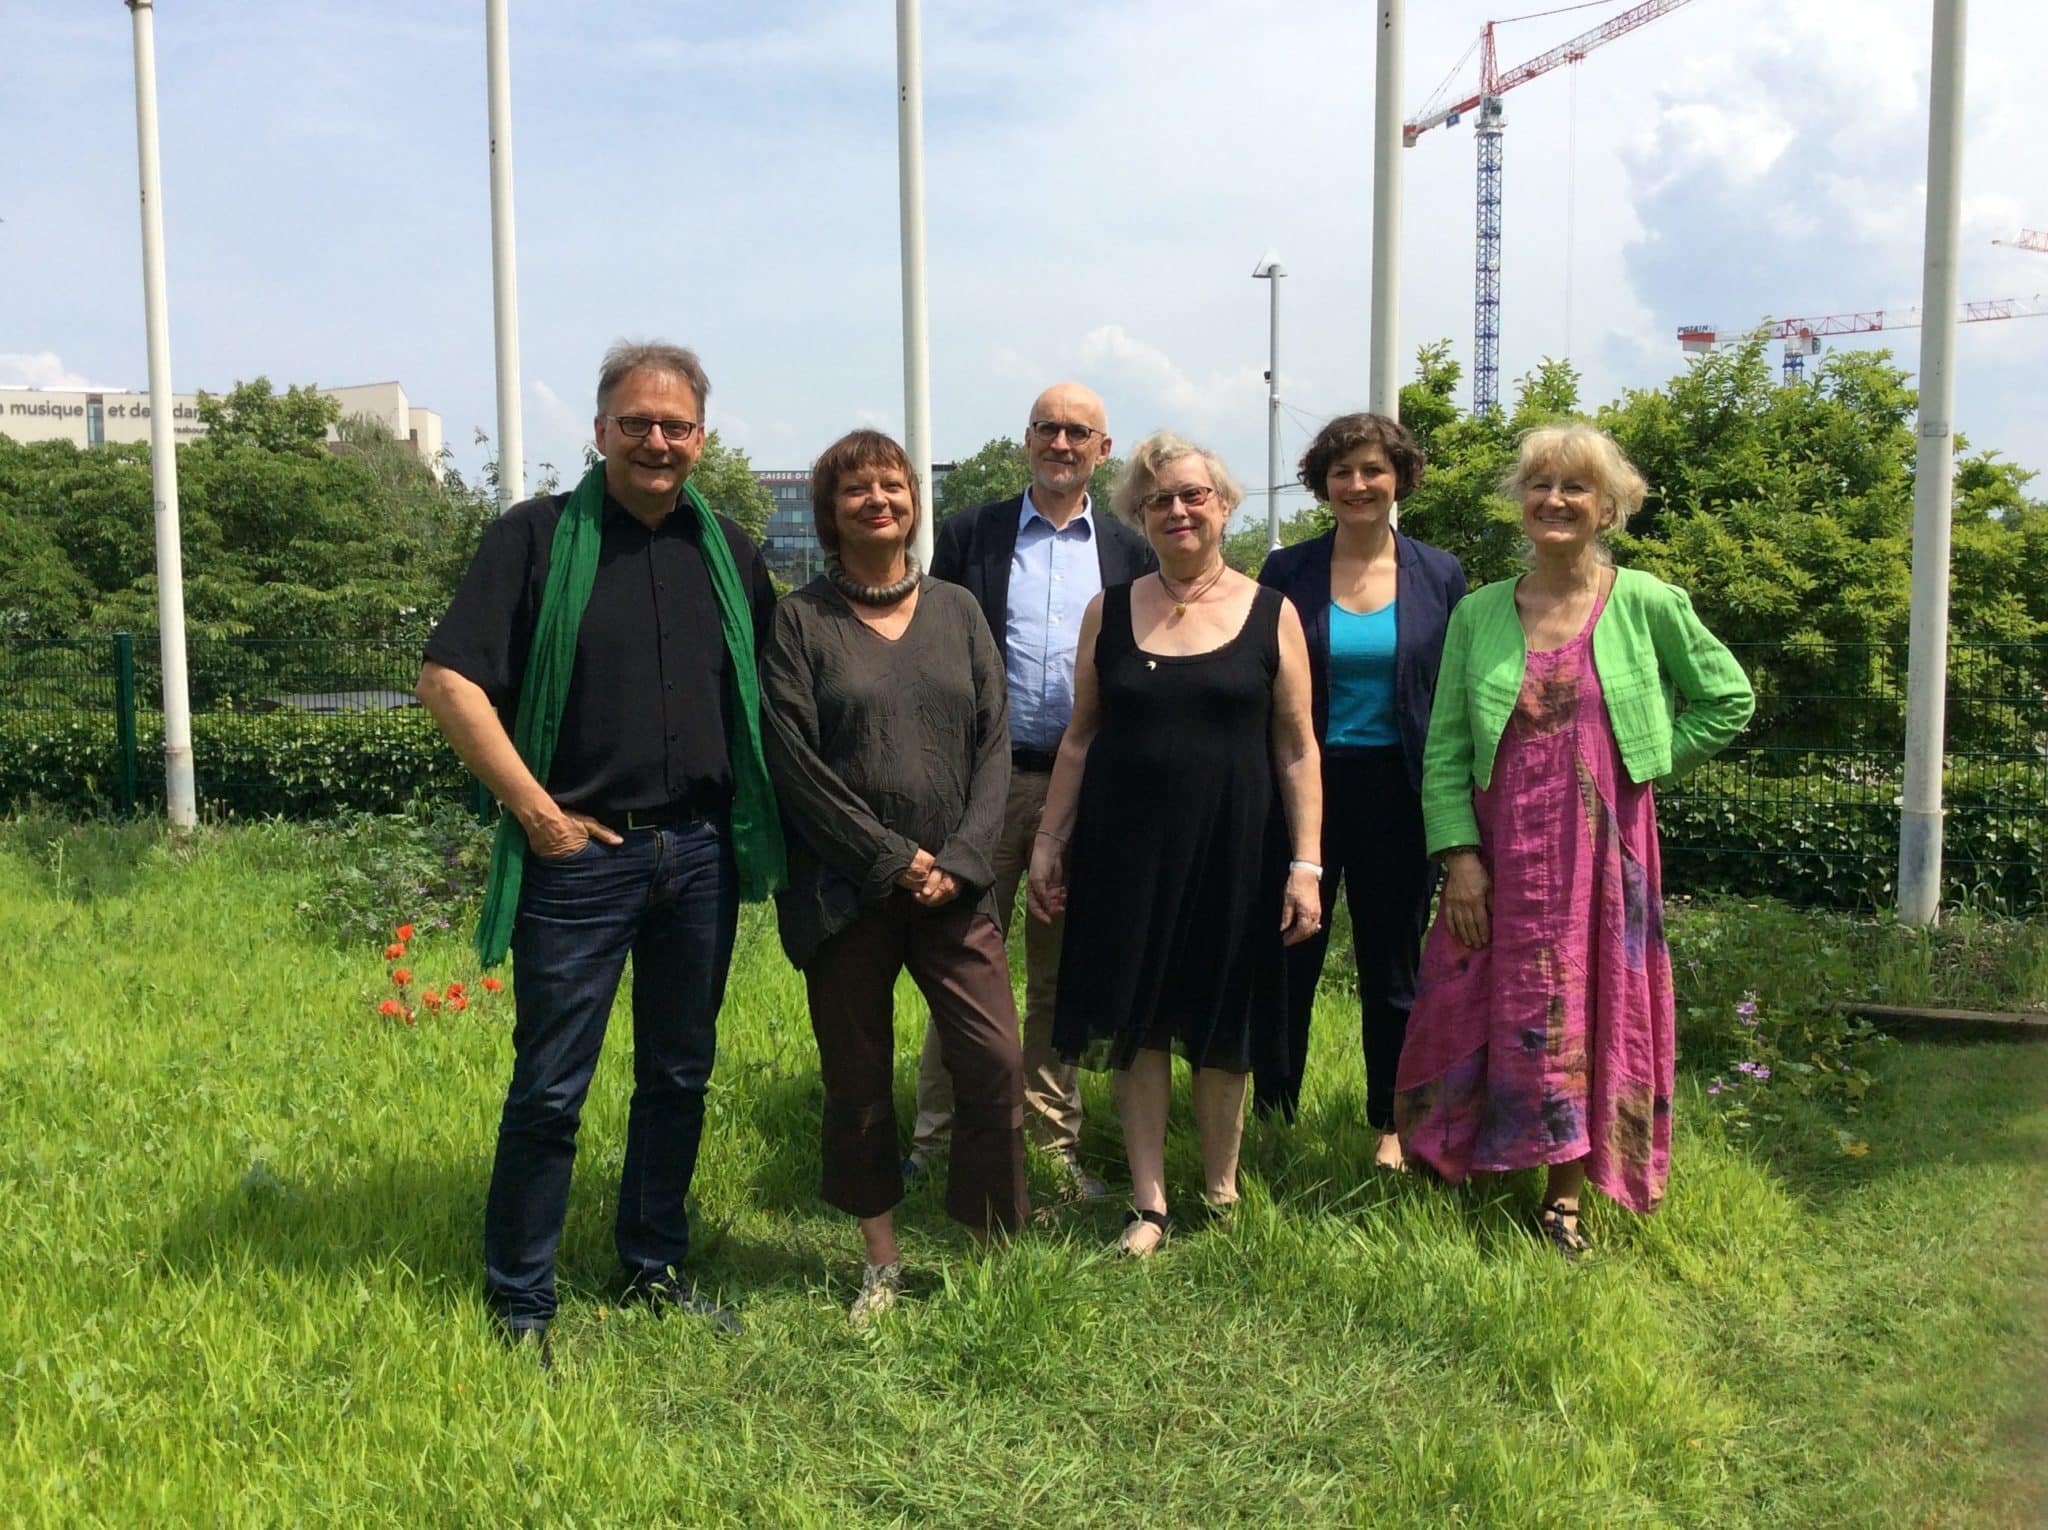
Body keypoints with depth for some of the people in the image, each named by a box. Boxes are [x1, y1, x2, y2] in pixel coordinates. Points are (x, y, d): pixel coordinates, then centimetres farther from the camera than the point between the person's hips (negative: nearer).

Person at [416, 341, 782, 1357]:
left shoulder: (728, 551, 10)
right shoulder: (536, 538, -3)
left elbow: (767, 688, 20)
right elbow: (449, 680, -9)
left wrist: (757, 814, 8)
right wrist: (537, 810, -12)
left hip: (702, 852, 5)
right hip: (581, 854, -4)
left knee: (680, 1075, 13)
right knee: (550, 1088, 1)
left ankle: (656, 1268, 29)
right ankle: (521, 1301, 16)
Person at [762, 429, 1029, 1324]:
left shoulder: (957, 612, 10)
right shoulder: (800, 621, 0)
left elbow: (995, 743, 6)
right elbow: (794, 763, -7)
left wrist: (960, 859, -7)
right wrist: (894, 856, -11)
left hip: (955, 884, 2)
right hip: (845, 890, -2)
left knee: (996, 1064, -5)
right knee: (858, 1079, 7)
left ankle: (990, 1252, 13)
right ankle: (882, 1263, 22)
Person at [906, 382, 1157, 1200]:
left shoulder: (1129, 553, 7)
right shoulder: (969, 535, 3)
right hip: (986, 779, -1)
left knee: (1063, 977, 11)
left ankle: (1055, 1145, 22)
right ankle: (933, 1138, 15)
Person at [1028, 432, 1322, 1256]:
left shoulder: (1271, 616, 1)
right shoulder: (1110, 612, 5)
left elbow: (1296, 749, -1)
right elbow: (1080, 735, 9)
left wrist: (1306, 864, -6)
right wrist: (1049, 842, 6)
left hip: (1233, 848, -1)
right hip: (1126, 847, 1)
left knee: (1223, 1029, 9)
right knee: (1135, 1020, 5)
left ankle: (1221, 1190, 28)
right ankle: (1148, 1205, 17)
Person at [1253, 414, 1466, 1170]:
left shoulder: (1439, 575, 2)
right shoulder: (1287, 571, -1)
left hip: (1397, 793, 1)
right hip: (1304, 786, 0)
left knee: (1392, 966, 12)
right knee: (1290, 957, 7)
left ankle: (1391, 1123, 25)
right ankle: (1270, 1110, 22)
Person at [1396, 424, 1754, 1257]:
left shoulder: (1648, 605, -3)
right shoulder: (1478, 614, 2)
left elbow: (1729, 700, 8)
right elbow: (1445, 748, 1)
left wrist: (1642, 762, 0)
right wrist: (1459, 857, -7)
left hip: (1603, 850, -1)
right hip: (1501, 853, 1)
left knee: (1593, 1011, 7)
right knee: (1483, 1010, 6)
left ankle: (1565, 1194, 21)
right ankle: (1452, 1163, 21)